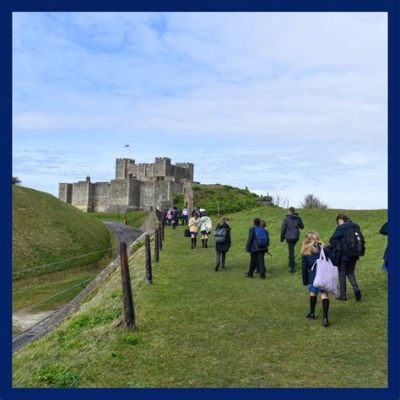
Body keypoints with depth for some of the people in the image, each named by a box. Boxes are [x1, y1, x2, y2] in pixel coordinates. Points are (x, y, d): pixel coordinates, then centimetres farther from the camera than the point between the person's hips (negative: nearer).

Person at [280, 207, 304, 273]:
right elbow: (302, 226, 11)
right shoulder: (298, 218, -2)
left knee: (291, 251, 1)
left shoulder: (286, 219, -11)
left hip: (289, 237, -4)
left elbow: (283, 228, -9)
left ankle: (292, 268, 1)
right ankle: (291, 263, 33)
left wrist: (282, 237, 3)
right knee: (291, 248, 27)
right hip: (296, 237, 4)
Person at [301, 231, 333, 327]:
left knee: (313, 293, 19)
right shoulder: (324, 248, 9)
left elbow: (304, 269, 7)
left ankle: (312, 313, 32)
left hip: (313, 277, 0)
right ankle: (325, 318, -7)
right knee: (324, 294, 0)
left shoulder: (305, 252, 6)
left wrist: (305, 281, 15)